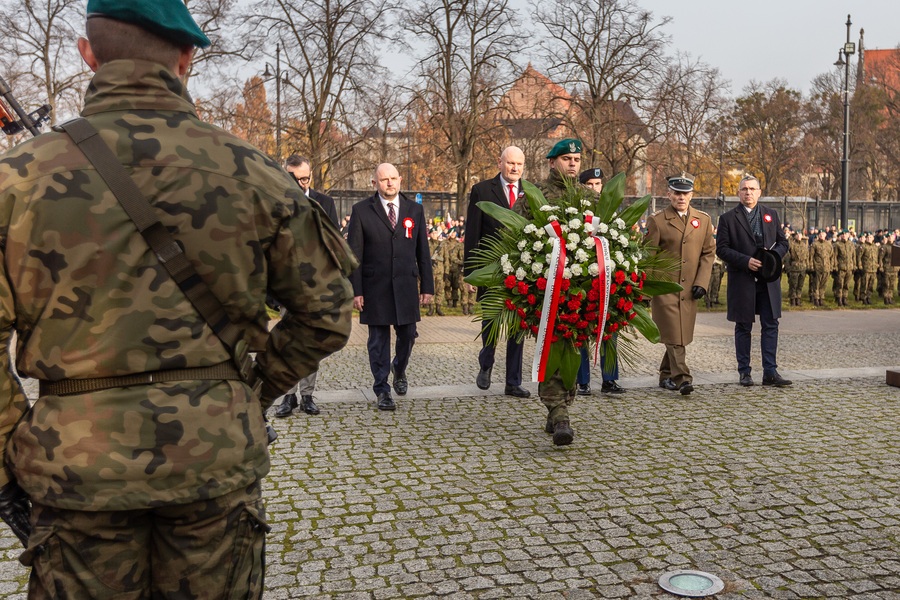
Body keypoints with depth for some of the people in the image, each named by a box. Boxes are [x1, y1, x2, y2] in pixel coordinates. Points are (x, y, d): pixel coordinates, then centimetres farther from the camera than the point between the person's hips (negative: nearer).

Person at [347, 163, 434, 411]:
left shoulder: (415, 210, 8)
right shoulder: (361, 211, 0)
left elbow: (422, 251, 9)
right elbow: (354, 254, -2)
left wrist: (427, 286, 5)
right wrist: (355, 290, -8)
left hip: (406, 286, 2)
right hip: (375, 287, -2)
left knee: (408, 335, 6)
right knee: (378, 340, 4)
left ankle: (399, 369, 37)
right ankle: (382, 390, 17)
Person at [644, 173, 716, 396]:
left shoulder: (703, 220, 9)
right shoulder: (656, 220, -2)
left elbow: (708, 253, 9)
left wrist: (701, 283, -2)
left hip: (689, 289, 4)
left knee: (682, 335, 10)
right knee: (674, 335, -8)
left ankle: (666, 376, 25)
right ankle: (682, 378, -7)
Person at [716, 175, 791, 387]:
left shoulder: (771, 215, 12)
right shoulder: (728, 218, 1)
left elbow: (783, 243, 13)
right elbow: (721, 248, -5)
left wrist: (773, 256, -8)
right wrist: (746, 261, -16)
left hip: (768, 280, 3)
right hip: (742, 280, -3)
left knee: (771, 325, 1)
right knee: (743, 327, 5)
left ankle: (770, 372, 5)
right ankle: (744, 372, 13)